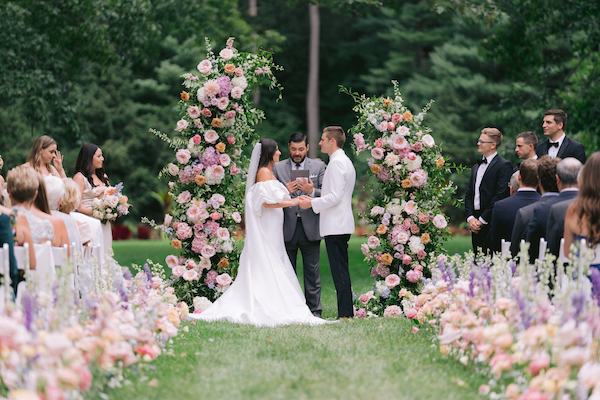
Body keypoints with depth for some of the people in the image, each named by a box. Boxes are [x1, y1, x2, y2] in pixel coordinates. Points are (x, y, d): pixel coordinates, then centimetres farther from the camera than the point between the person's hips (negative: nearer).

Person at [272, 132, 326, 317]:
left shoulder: (319, 166, 9)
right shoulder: (278, 168, 10)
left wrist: (312, 192, -17)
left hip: (310, 227, -1)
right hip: (287, 227, 1)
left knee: (312, 271, 0)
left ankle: (314, 311, 4)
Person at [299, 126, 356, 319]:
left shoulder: (336, 163, -14)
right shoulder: (346, 162, 19)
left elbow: (335, 196, -20)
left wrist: (312, 203, -11)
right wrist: (313, 199, 17)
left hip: (335, 225, -11)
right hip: (341, 224, 11)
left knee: (339, 272, -9)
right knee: (342, 271, 11)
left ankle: (345, 314, -9)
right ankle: (347, 313, 13)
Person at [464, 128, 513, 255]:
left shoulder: (504, 166, -5)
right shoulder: (476, 167, 20)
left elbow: (500, 195, -12)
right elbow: (469, 195, 17)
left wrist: (483, 219, -13)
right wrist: (470, 217, 0)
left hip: (492, 224, -7)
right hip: (476, 223, 7)